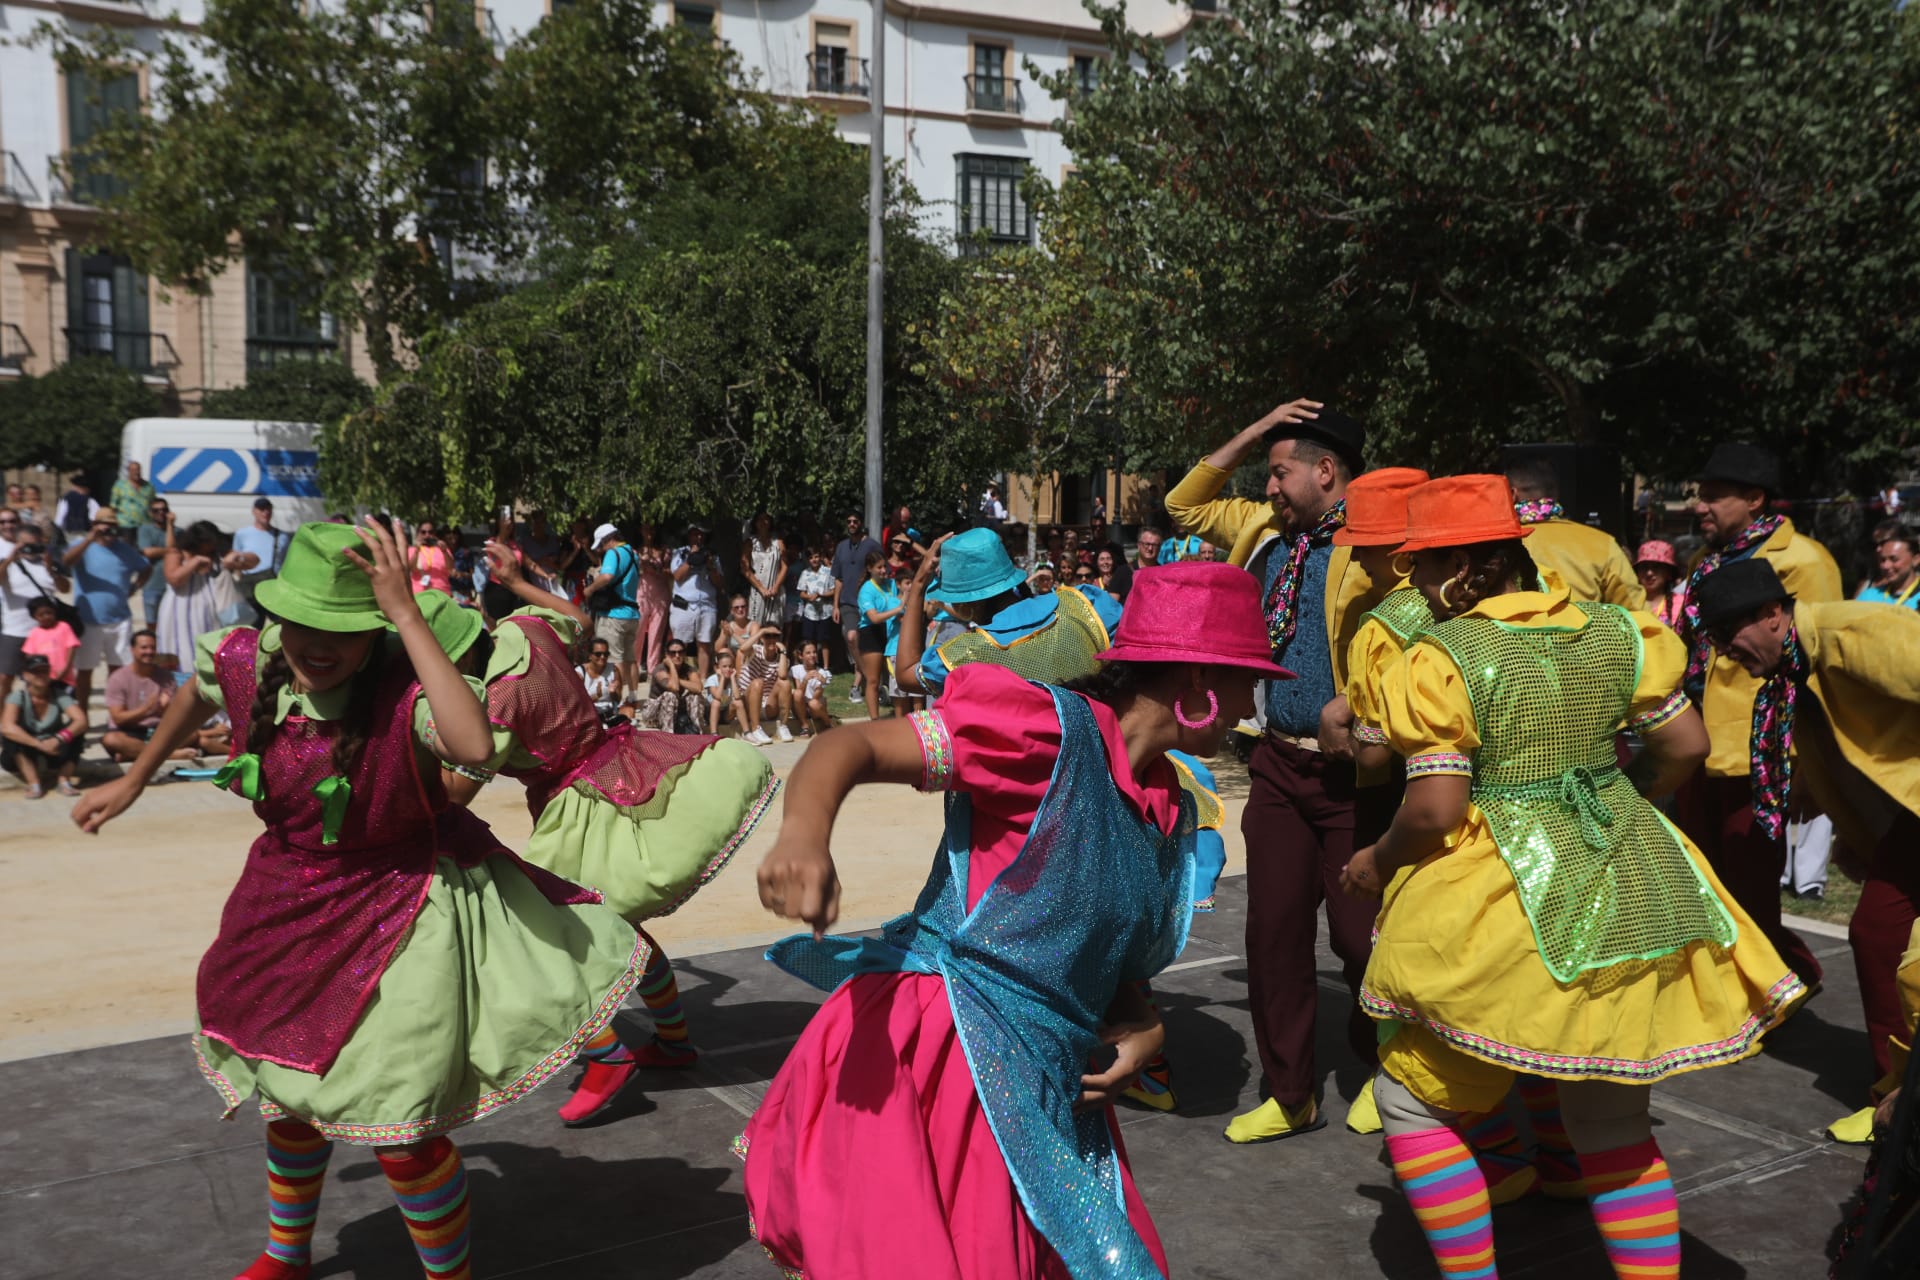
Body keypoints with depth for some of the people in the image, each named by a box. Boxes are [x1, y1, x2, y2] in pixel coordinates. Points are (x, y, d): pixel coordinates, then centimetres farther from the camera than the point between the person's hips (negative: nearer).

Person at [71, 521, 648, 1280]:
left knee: (398, 1129, -4)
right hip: (289, 910, 6)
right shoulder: (243, 662, -13)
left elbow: (474, 745, -52)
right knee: (288, 1096, 26)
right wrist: (133, 782, 25)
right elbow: (195, 696, 13)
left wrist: (406, 615, -46)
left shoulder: (405, 690, -29)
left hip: (399, 916, -6)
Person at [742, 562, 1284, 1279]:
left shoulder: (1171, 810, 10)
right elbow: (851, 746, -20)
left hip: (1045, 1084, 8)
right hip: (925, 1054, -8)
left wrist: (1143, 1028, 0)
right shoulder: (1052, 732, -15)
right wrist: (804, 834, -41)